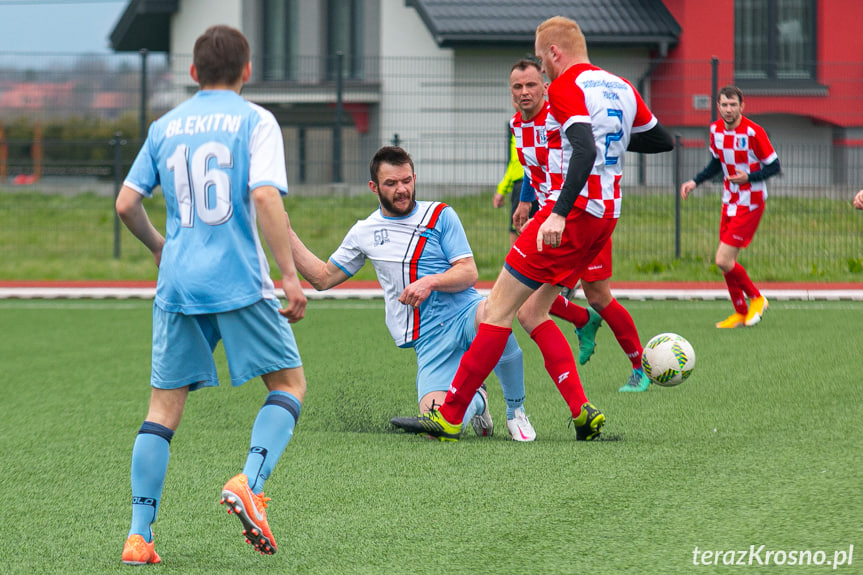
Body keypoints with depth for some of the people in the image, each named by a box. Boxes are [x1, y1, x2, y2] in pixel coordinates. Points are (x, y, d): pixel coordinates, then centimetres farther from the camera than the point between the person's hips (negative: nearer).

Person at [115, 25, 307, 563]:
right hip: (240, 280, -4)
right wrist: (290, 275, -13)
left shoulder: (165, 127, 11)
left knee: (165, 405, 8)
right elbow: (265, 197, -15)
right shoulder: (255, 121, -1)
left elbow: (126, 203, 11)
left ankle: (139, 537, 1)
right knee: (290, 383, 8)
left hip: (177, 283, 4)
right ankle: (250, 483, -16)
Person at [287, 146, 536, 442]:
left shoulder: (440, 215, 7)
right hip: (428, 339, 1)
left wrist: (431, 282, -17)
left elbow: (469, 273, 1)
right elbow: (323, 277, 21)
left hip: (464, 316, -1)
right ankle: (474, 400, 20)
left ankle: (516, 409, -15)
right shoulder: (364, 232, 14)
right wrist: (286, 234, 14)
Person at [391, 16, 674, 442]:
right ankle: (582, 412, 3)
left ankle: (449, 417, -6)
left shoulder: (566, 87, -10)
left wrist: (560, 213, -32)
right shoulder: (620, 88, 14)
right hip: (605, 217, 9)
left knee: (499, 308, -5)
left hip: (573, 212, -9)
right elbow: (663, 141, 23)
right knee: (530, 312, 16)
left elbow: (585, 151, -25)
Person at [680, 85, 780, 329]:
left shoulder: (753, 132, -18)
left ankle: (756, 299, 10)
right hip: (730, 201, 7)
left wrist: (749, 177, -26)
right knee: (727, 262, 7)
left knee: (723, 260, -12)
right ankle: (741, 313, 23)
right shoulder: (716, 130, 3)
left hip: (750, 203, -7)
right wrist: (695, 182, 8)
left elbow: (774, 166, -11)